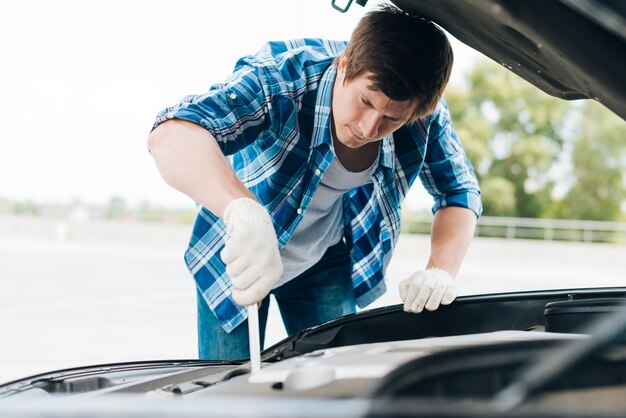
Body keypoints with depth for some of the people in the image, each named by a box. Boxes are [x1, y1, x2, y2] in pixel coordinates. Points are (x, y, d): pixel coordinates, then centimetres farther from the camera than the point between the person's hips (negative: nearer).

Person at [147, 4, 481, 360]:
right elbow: (171, 135, -50)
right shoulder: (281, 77, -35)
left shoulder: (426, 113, -22)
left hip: (325, 263, 3)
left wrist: (442, 270, -27)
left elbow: (461, 192, -7)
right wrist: (242, 209, -69)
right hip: (239, 255, -3)